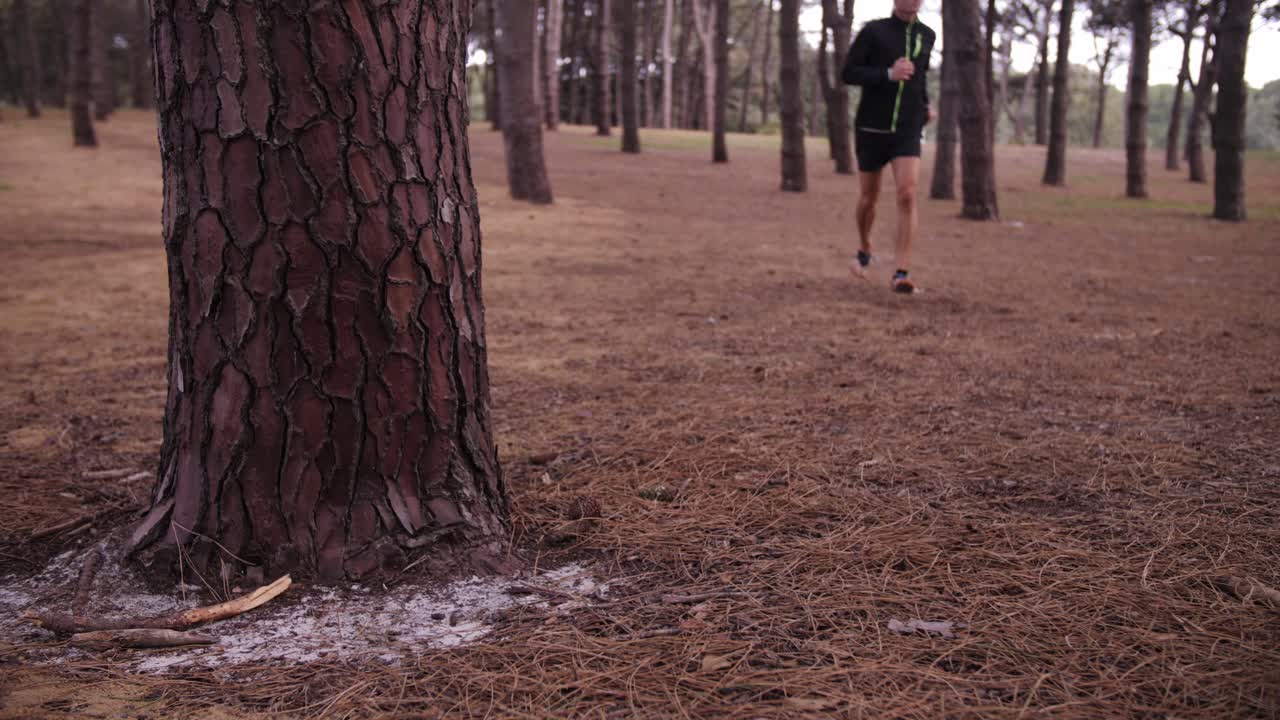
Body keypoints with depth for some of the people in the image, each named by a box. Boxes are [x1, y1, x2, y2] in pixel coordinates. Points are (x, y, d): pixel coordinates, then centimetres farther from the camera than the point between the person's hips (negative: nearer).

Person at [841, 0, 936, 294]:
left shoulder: (927, 36, 7)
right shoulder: (873, 31, -5)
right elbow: (849, 73, -10)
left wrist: (925, 104, 14)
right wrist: (888, 75, -23)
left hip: (908, 131, 1)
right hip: (871, 129, -1)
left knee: (907, 195, -17)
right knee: (868, 198, 11)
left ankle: (902, 274, -17)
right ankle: (864, 250, 41)